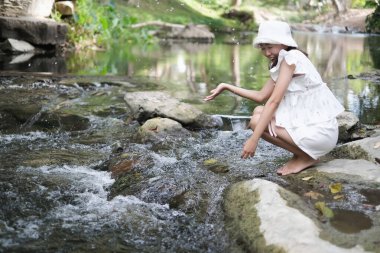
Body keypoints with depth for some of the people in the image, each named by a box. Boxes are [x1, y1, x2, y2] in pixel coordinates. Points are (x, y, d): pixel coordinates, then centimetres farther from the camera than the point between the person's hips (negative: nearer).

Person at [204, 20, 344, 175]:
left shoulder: (291, 57, -14)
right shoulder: (280, 63, 14)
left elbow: (274, 101, -19)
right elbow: (261, 96, 12)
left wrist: (254, 139, -20)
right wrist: (226, 86, 10)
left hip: (320, 131, -9)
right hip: (306, 122, 9)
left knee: (257, 122, -15)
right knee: (259, 112, 6)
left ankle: (306, 157, -2)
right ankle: (303, 152, 9)